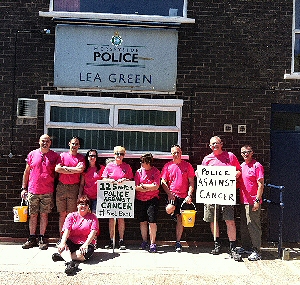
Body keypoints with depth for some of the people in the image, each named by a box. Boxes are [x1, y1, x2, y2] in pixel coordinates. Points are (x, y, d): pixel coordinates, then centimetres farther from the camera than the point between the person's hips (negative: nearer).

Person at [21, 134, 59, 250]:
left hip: (47, 192, -1)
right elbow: (26, 172, 11)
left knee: (44, 214, 4)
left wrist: (56, 189, 2)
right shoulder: (32, 154, 7)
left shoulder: (54, 156, 3)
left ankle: (42, 239, 13)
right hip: (33, 191, 1)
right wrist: (23, 188, 7)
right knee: (33, 215, 7)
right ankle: (32, 238, 17)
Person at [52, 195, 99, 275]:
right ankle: (70, 263, -46)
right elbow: (66, 230, -5)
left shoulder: (93, 217, 6)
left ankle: (62, 256, -23)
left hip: (86, 243, -1)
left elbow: (93, 233, -7)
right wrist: (63, 243, -24)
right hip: (71, 242, 2)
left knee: (86, 252, -34)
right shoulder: (71, 216, 9)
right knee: (61, 246, -29)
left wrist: (86, 244, -24)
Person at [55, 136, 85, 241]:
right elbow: (57, 169, -4)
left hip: (74, 188, -1)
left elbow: (80, 169, -10)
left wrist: (66, 168, -4)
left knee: (71, 214, -1)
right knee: (62, 214, 4)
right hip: (61, 186, 1)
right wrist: (73, 170, -4)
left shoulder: (81, 157, 9)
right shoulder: (63, 155, 10)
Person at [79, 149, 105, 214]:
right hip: (86, 196, 2)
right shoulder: (85, 169, 8)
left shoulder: (101, 168, 3)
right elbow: (82, 184, 10)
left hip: (96, 197, -2)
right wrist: (80, 195, 1)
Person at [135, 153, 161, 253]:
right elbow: (136, 187, -3)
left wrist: (143, 186, -8)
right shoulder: (139, 171, 4)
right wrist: (149, 188, -11)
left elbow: (156, 186, -11)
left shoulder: (156, 171, -2)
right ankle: (144, 241, 22)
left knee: (152, 221, -6)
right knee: (142, 222, 9)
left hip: (152, 200, -3)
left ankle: (152, 243, 4)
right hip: (140, 200, 3)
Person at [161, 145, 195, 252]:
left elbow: (191, 182, 4)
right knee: (169, 209, -29)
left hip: (184, 196, 0)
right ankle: (175, 216, 10)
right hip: (172, 194, 0)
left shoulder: (187, 165, 4)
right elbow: (163, 182, 4)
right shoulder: (168, 166, 5)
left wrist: (189, 195, -8)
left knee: (180, 220, 4)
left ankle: (178, 243, 18)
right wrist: (169, 193, -9)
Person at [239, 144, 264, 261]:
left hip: (253, 202, -8)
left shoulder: (257, 166, -8)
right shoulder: (241, 166, 13)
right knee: (243, 226, 16)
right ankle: (246, 246, 29)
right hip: (243, 201, 8)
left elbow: (261, 185, -12)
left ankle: (256, 251, 3)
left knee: (253, 226, -4)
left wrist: (257, 200, -17)